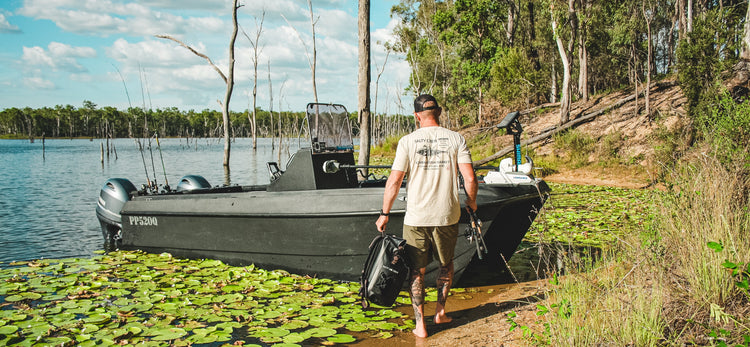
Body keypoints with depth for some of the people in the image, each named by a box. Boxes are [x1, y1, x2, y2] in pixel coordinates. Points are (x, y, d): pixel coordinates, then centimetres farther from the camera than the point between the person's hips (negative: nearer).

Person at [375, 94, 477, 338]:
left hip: (416, 217, -1)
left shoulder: (407, 141, -5)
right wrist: (472, 201, 13)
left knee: (417, 271, 10)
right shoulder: (456, 139, -2)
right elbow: (469, 178, -7)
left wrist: (384, 213, 4)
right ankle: (440, 311, 30)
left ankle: (420, 324, 11)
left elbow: (394, 182, -6)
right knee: (446, 265, 23)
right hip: (447, 216, 1)